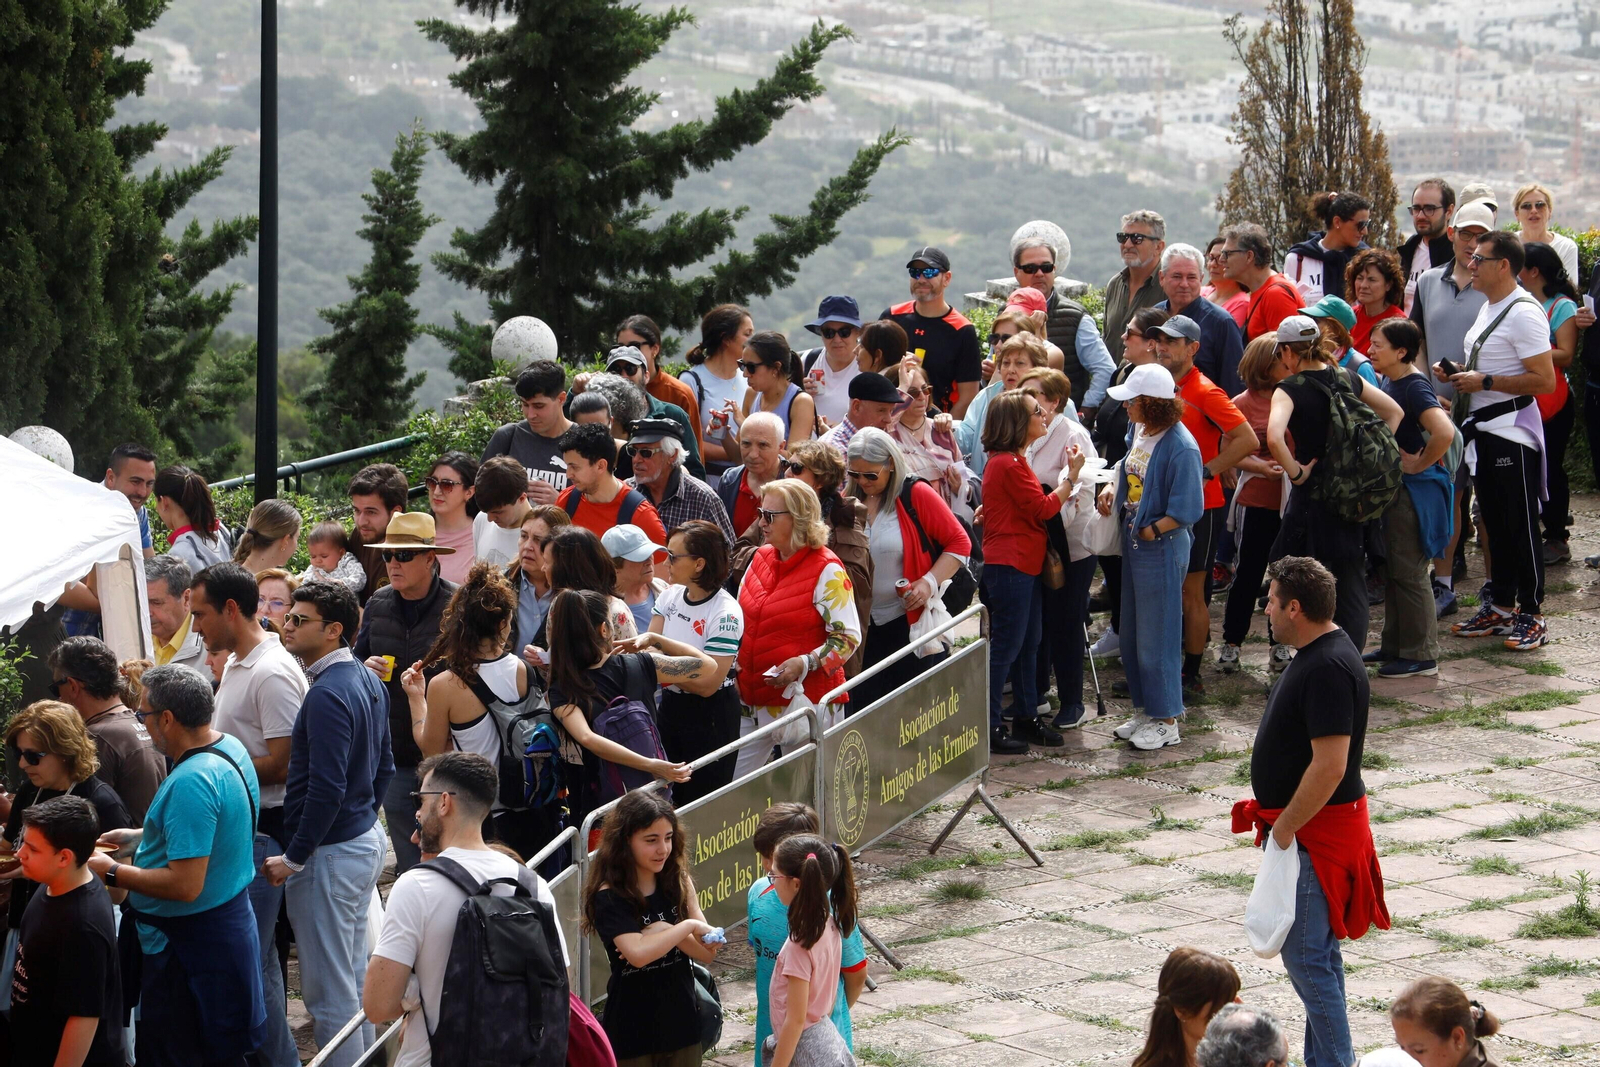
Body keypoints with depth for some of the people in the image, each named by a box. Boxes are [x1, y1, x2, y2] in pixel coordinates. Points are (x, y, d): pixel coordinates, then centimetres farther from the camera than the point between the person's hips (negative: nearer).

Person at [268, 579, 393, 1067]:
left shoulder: (328, 695, -22)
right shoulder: (369, 681, 8)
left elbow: (327, 788, -26)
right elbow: (384, 767, 18)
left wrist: (294, 858, -19)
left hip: (331, 852, -10)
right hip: (366, 838, 10)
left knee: (329, 990, -3)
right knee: (355, 972, 19)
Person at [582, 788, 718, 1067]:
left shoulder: (678, 883, 3)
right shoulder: (610, 897, -13)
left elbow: (707, 952, -2)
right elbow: (637, 953, -28)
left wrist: (665, 932, -18)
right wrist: (688, 926, -18)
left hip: (681, 1025, 5)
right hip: (631, 1033, -5)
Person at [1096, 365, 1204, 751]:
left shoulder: (1180, 448, -22)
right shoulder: (1141, 432, 3)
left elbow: (1187, 510, -22)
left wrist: (1151, 530, -16)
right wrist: (1112, 488, 3)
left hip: (1163, 547, -9)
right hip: (1134, 544, 9)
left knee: (1156, 636, 0)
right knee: (1133, 633, 16)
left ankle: (1166, 721, 12)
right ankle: (1144, 709, 29)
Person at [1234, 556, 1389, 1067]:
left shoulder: (1329, 669, -23)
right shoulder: (1316, 653, 10)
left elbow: (1330, 765, -28)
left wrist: (1285, 828, -20)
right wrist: (1275, 818, 20)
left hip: (1315, 833, -11)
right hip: (1306, 827, 11)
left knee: (1306, 957, -6)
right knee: (1315, 953, 17)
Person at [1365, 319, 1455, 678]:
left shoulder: (1415, 387, -20)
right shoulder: (1390, 382, 8)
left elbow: (1444, 432, -36)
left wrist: (1420, 464, -22)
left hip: (1413, 489, -10)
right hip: (1390, 486, 10)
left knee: (1408, 572, -4)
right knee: (1390, 570, 17)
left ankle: (1421, 655, 3)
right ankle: (1394, 646, 27)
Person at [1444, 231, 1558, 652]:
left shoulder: (1524, 313, -17)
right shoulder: (1488, 308, 14)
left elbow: (1544, 380, -23)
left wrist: (1484, 382, -21)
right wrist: (1459, 373, 9)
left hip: (1512, 434, -10)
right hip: (1483, 431, 10)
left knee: (1521, 526, -4)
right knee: (1495, 525, 14)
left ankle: (1531, 616, 2)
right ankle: (1499, 608, 21)